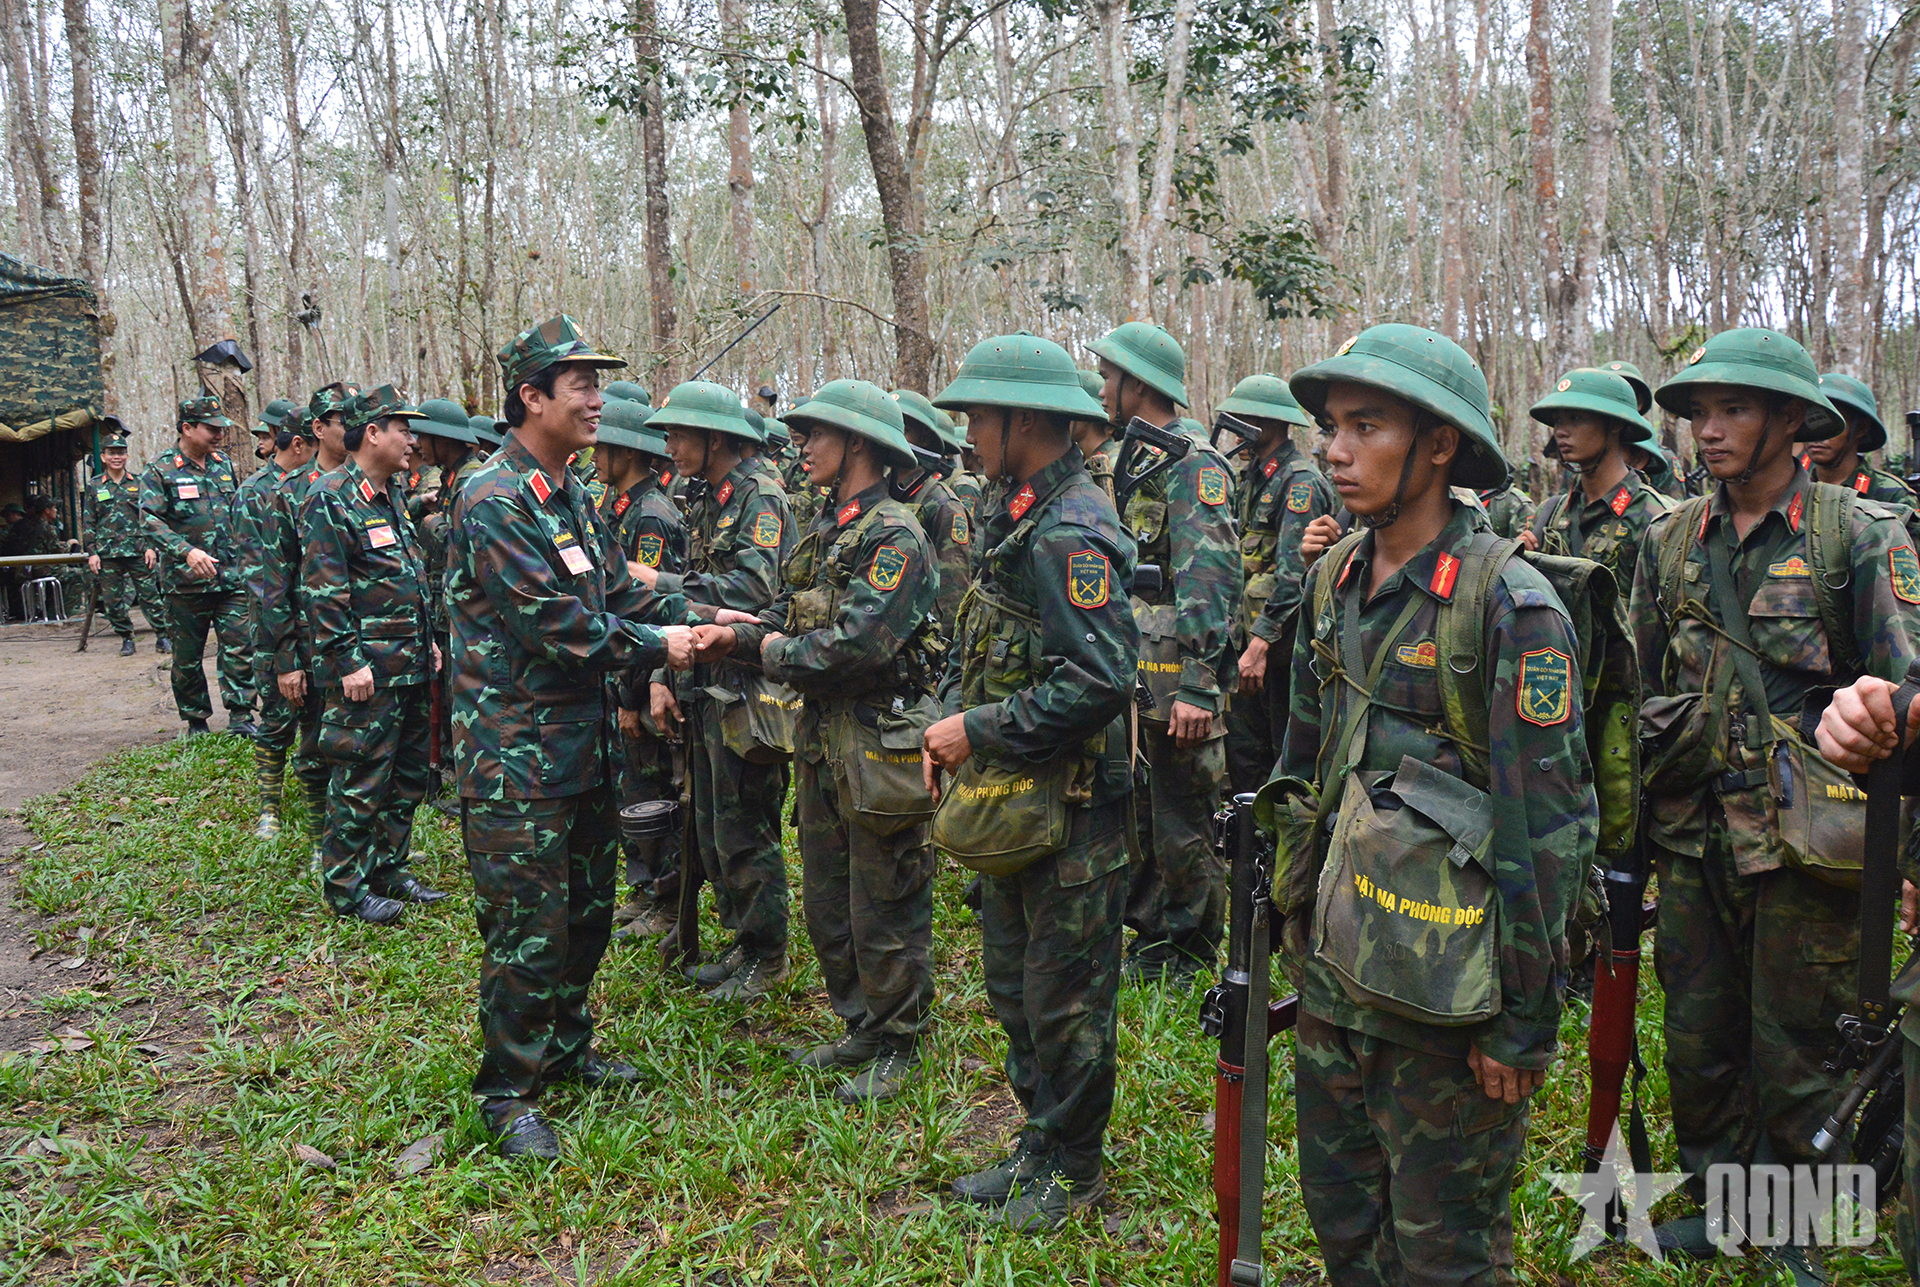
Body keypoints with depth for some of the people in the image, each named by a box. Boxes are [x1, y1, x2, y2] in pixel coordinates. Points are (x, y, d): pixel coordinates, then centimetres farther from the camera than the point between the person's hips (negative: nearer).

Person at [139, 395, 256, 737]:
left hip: (231, 577, 3)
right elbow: (150, 521, -14)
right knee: (187, 657, 7)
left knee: (239, 647, -4)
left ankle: (240, 718, 3)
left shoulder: (224, 465, 11)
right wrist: (187, 551, -26)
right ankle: (196, 722, 19)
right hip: (186, 581, -3)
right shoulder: (160, 471, -5)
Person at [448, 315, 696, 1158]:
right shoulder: (494, 503, -19)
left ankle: (566, 1050, 38)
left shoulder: (571, 498, 12)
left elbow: (617, 592, 14)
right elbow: (557, 626, -23)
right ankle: (507, 1093, 18)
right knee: (527, 930, 0)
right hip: (517, 761, -9)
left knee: (586, 913, 20)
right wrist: (659, 646, -13)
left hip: (581, 745, 9)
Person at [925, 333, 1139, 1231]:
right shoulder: (1019, 516, 10)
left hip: (1071, 804, -10)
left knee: (1066, 995, 6)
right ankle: (1041, 1142, 35)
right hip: (1013, 796, 10)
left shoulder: (1070, 533, -22)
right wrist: (950, 721, 3)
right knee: (1012, 983, 19)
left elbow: (1099, 681, -29)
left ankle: (1072, 1167, 23)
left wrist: (980, 729, -21)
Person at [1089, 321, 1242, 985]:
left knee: (1183, 829, 2)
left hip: (1174, 681, -9)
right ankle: (1149, 937, 29)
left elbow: (1211, 582, -22)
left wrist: (1197, 687, -27)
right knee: (1134, 814, 16)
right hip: (1131, 675, 9)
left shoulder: (1193, 466, -14)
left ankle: (1192, 958, 17)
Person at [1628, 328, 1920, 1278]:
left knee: (1792, 1052, 9)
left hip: (1803, 840, -4)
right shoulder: (1671, 541, 6)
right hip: (1692, 835, 4)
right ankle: (1714, 1200, 35)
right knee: (1696, 1039, 15)